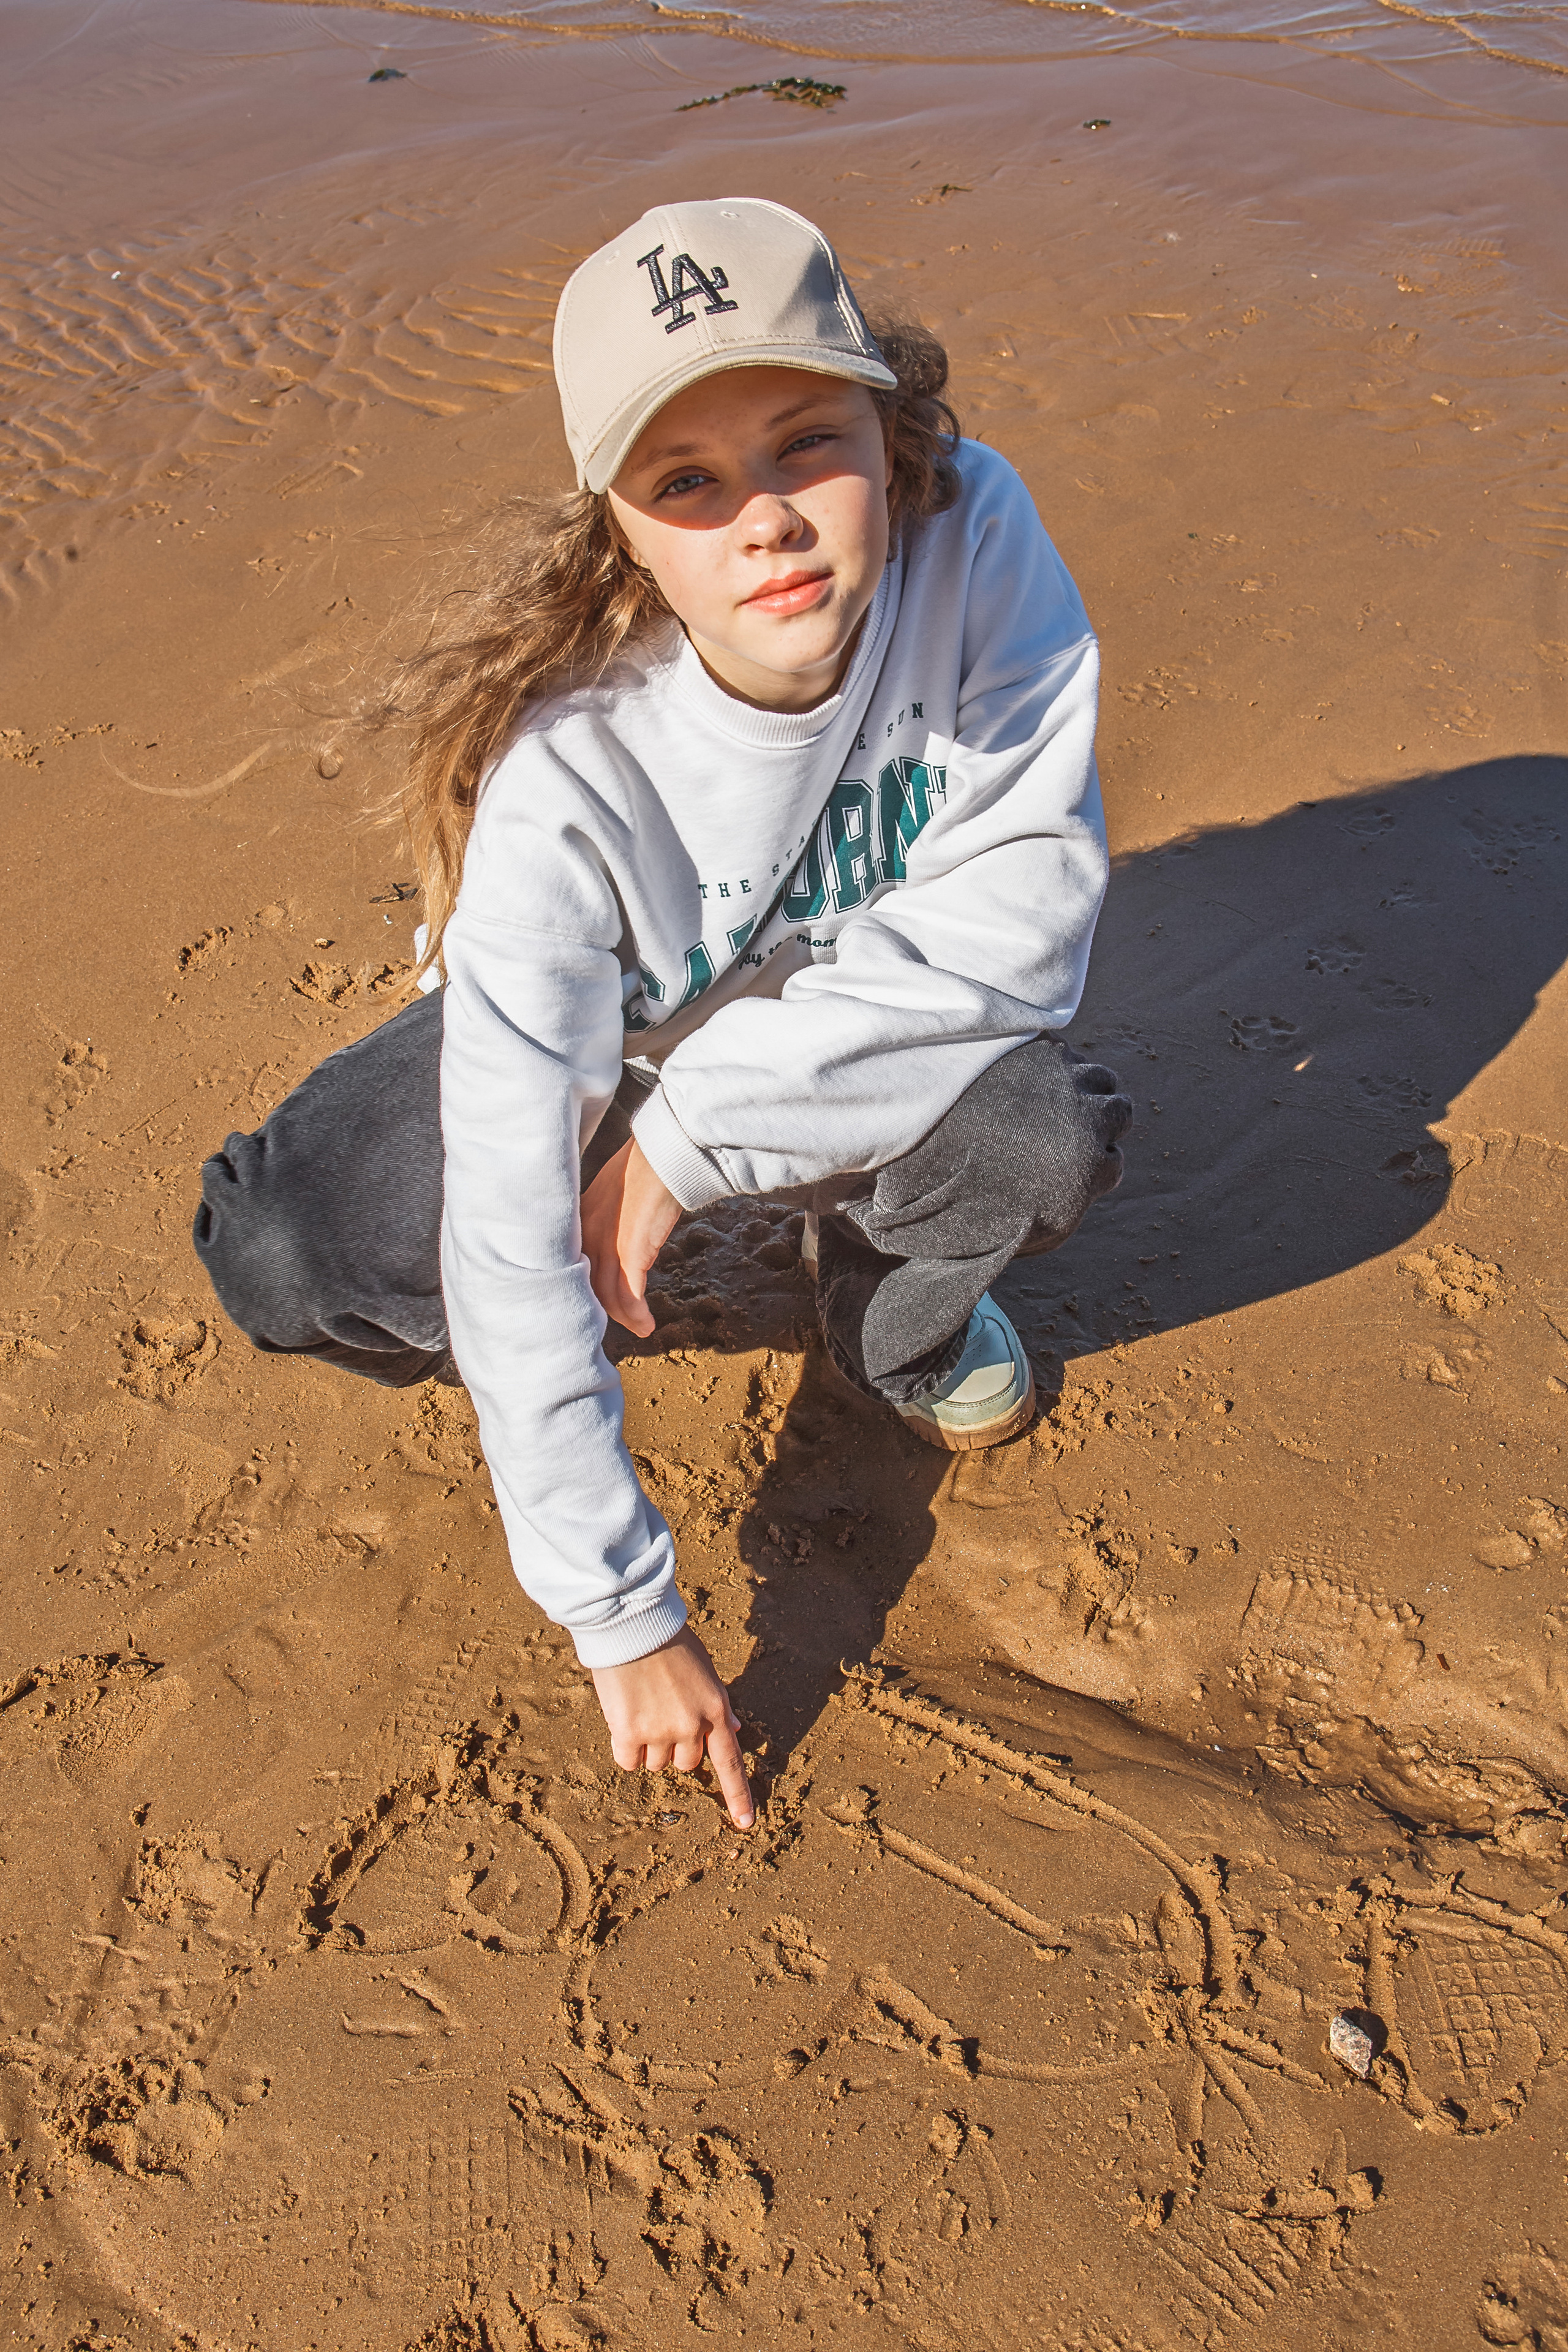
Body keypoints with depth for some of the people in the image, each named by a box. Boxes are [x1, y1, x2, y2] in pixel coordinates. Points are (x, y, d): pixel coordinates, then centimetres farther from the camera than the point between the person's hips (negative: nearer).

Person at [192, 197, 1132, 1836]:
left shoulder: (968, 530, -29)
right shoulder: (564, 774, -35)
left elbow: (1030, 892, -26)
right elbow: (507, 1228, -34)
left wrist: (690, 1130, -30)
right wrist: (623, 1620, -30)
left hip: (871, 1007, 2)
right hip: (606, 1023, -1)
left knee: (1042, 1138, -31)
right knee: (289, 1261, -23)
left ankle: (894, 1318, 6)